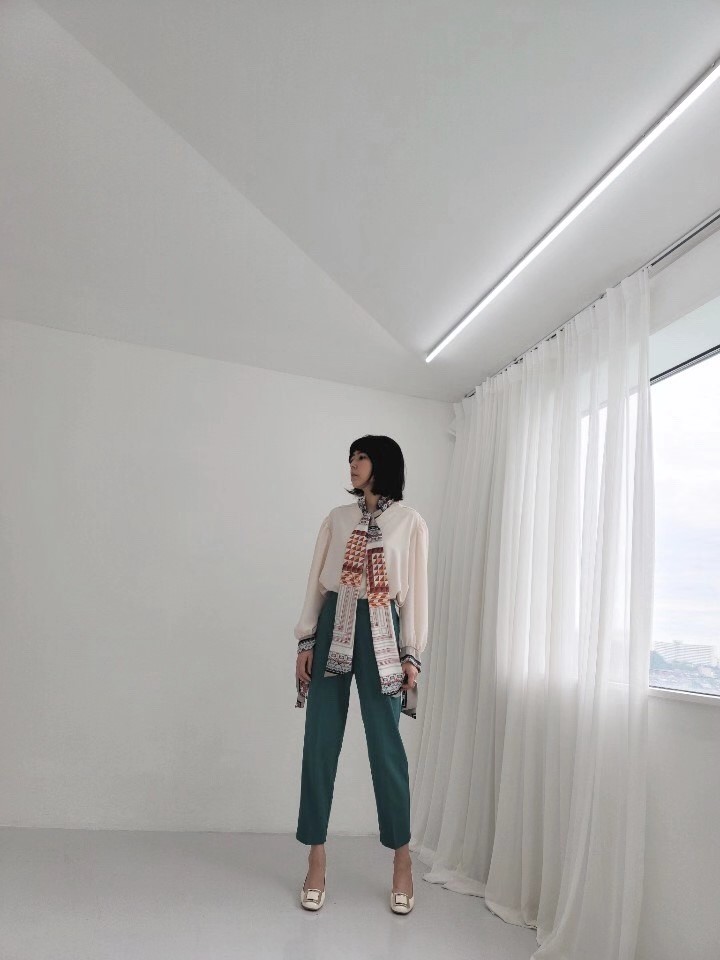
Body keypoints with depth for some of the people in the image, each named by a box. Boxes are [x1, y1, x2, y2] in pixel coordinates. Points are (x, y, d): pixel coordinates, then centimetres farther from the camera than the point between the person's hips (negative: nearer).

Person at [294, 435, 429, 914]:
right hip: (333, 629, 3)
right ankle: (317, 857, 20)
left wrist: (412, 655, -3)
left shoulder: (410, 521, 2)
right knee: (320, 743, 5)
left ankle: (403, 858, 23)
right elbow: (317, 582, 8)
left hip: (380, 634, -3)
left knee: (386, 745, 3)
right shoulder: (337, 517, 9)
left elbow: (416, 591, 0)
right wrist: (305, 641, 4)